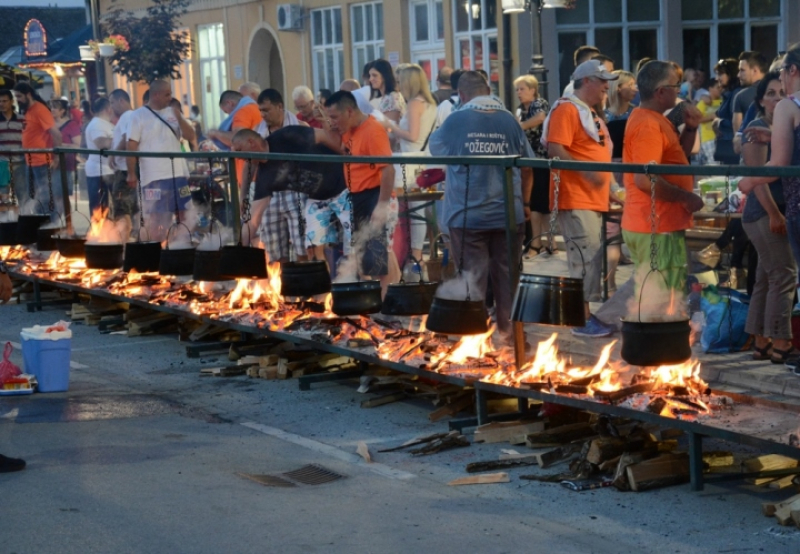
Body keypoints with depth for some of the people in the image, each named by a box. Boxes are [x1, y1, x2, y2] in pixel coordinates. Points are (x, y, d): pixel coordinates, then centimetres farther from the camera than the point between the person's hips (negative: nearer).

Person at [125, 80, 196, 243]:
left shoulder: (172, 112, 10)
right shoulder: (139, 115, -4)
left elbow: (190, 136, 7)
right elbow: (131, 146, -6)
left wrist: (179, 118, -10)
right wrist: (131, 173, -10)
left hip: (178, 172, 5)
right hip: (154, 175, -5)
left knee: (183, 213, 9)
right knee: (156, 216, -1)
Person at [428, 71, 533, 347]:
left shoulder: (455, 121, -6)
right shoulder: (510, 121, -1)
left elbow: (435, 148, 12)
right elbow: (527, 167, 5)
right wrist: (525, 203, 17)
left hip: (467, 216, -2)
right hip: (508, 214, 2)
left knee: (473, 277, 5)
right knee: (506, 274, 12)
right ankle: (508, 332, 19)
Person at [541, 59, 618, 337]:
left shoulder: (589, 112, 21)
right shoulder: (567, 109, -10)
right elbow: (555, 150, -21)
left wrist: (607, 187, 24)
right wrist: (586, 172, -28)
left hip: (593, 199, 10)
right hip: (576, 199, -10)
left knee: (592, 258, 11)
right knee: (586, 257, -11)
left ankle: (584, 313, 16)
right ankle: (583, 319, -7)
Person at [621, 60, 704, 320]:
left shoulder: (655, 120, 15)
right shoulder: (648, 125, -18)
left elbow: (679, 156, 26)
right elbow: (645, 179, -27)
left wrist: (690, 128, 9)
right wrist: (686, 197, -18)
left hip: (661, 224, 11)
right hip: (657, 229, -11)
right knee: (659, 302, -7)